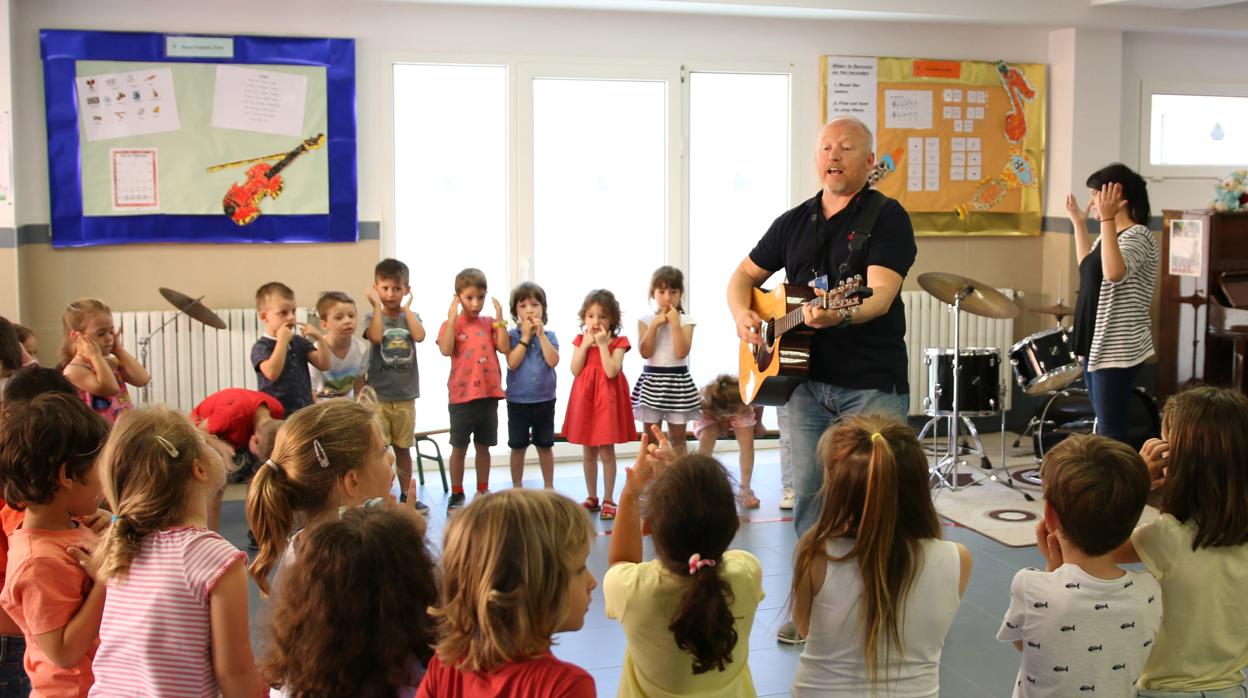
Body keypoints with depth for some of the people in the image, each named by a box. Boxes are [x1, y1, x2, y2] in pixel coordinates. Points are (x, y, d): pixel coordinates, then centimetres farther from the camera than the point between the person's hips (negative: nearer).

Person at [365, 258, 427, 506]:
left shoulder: (411, 316, 7)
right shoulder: (373, 316, 0)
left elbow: (419, 336, -16)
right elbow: (376, 336, -23)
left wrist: (406, 307, -8)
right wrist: (377, 305, -15)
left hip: (405, 396, 3)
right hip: (378, 395, -3)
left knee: (403, 447, 13)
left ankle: (406, 495, 23)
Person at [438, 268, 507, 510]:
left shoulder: (490, 323, 6)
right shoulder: (452, 323, -3)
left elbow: (504, 347, -5)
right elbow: (446, 350, -19)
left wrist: (500, 318, -8)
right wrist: (452, 317, -18)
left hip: (489, 394, 3)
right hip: (462, 395, -3)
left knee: (483, 446, 13)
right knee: (459, 447, 6)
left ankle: (483, 492, 24)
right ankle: (456, 494, 17)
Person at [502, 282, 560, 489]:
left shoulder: (549, 335, 0)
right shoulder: (511, 336, -4)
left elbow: (553, 361, -15)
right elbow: (512, 363, -18)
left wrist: (540, 334, -15)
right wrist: (525, 337, -16)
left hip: (544, 400, 1)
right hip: (517, 401, -1)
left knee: (545, 446, 12)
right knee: (518, 447, 9)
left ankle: (549, 486, 25)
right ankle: (516, 488, 21)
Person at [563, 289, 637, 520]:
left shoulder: (618, 342, -6)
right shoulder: (580, 340, 3)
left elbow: (611, 371, -20)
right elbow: (575, 370, -7)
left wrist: (602, 344, -19)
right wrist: (586, 344, -12)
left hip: (607, 399, -3)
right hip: (585, 398, 4)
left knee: (606, 451, 1)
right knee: (588, 451, 11)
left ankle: (608, 500, 10)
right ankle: (592, 497, 23)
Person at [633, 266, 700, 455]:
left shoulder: (686, 321, -2)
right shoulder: (645, 321, 1)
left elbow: (681, 352, -14)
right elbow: (645, 352, -11)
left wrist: (675, 324, -16)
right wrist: (655, 325, -13)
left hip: (678, 381, 0)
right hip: (652, 381, 1)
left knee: (678, 438, 8)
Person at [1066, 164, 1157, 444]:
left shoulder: (1138, 236, -14)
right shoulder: (1109, 234, 14)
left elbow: (1114, 272, -33)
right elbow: (1088, 267, 32)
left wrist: (1106, 219, -32)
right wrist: (1079, 223, 25)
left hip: (1118, 348, -10)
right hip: (1096, 344, 10)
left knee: (1111, 431, -10)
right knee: (1103, 424, 15)